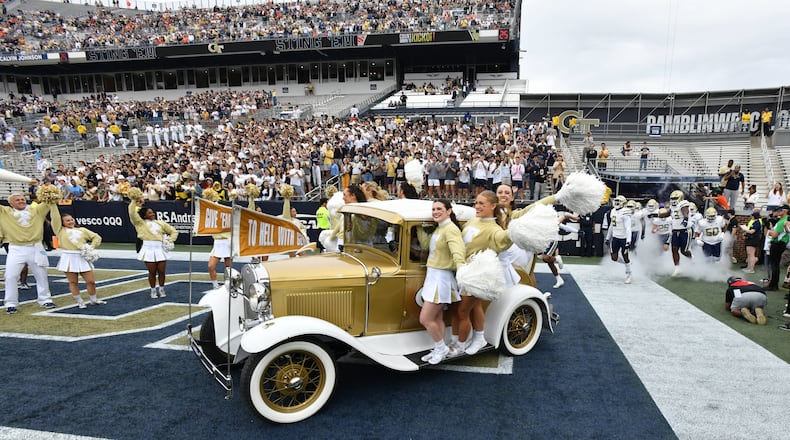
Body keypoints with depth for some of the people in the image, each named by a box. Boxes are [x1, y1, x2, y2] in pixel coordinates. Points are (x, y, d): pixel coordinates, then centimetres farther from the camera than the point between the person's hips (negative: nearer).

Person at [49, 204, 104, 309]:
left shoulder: (82, 230, 15)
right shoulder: (60, 230, 9)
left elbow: (97, 237, 14)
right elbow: (55, 217, 1)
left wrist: (92, 247, 0)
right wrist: (52, 204, -2)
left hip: (83, 258, 2)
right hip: (68, 258, -2)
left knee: (91, 281, 2)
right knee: (73, 282, 2)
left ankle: (94, 300, 20)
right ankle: (80, 302, 14)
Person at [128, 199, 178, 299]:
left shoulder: (160, 223, 15)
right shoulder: (141, 223, 8)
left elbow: (173, 231, 18)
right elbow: (132, 213, -5)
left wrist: (170, 241, 6)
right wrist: (135, 203, 1)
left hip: (160, 249, 2)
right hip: (149, 249, -2)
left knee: (161, 271, 2)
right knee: (152, 272, 1)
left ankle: (161, 289, 19)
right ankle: (153, 290, 17)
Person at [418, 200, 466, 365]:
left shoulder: (451, 229, -16)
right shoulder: (438, 228, 14)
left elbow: (458, 251, -31)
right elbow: (425, 245, 14)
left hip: (441, 278, -9)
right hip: (432, 276, 9)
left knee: (425, 319, -6)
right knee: (437, 318, 15)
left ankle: (441, 347, 13)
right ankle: (438, 350, 25)